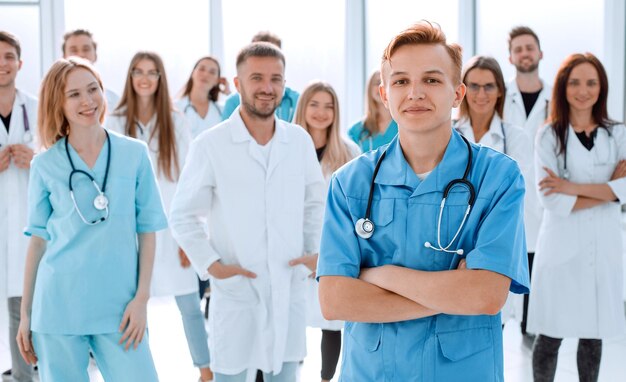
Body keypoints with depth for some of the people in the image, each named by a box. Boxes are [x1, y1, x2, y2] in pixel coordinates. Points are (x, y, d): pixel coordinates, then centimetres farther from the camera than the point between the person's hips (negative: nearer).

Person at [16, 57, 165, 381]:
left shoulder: (135, 154, 2)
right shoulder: (45, 165, 2)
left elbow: (147, 228, 3)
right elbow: (38, 238, 6)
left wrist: (141, 298, -4)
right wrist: (25, 314, 6)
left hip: (118, 305, 0)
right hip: (58, 305, 0)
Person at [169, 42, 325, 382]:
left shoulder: (300, 141, 3)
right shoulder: (210, 145, -8)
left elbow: (315, 203, 15)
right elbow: (183, 216, -3)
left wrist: (311, 255, 7)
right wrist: (211, 265, -11)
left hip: (290, 291, 3)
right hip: (236, 291, -3)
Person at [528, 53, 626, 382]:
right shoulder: (549, 136, -2)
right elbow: (552, 201, -12)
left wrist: (575, 188, -16)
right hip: (562, 247, -3)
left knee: (593, 335, 10)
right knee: (550, 336, 2)